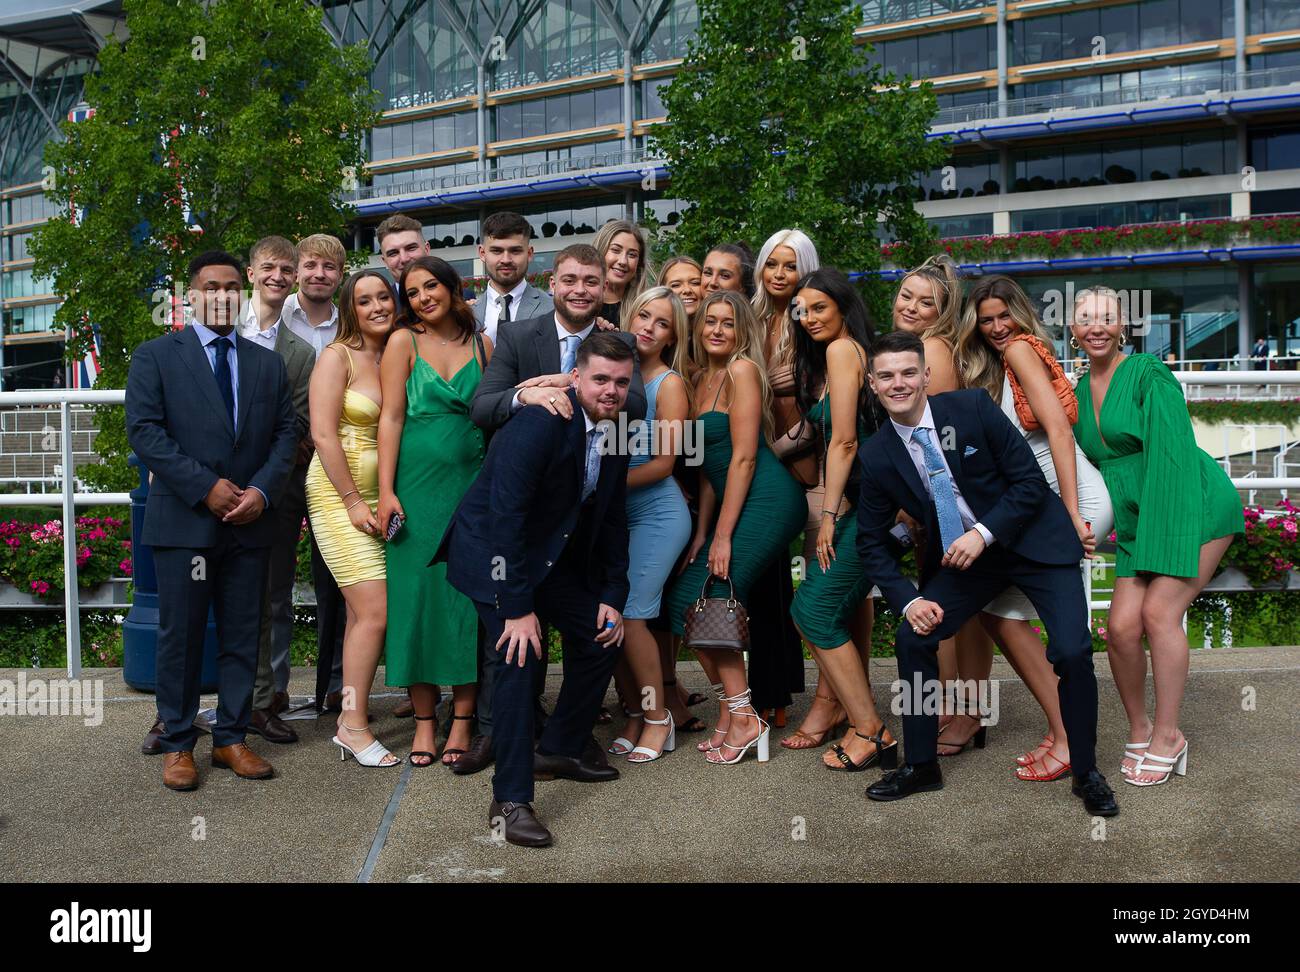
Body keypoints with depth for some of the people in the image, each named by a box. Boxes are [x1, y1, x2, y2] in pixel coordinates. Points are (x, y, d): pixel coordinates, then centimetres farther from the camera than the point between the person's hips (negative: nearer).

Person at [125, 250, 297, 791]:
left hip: (250, 521, 4)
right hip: (183, 521, -3)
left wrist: (262, 490, -8)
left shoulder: (267, 364, 14)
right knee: (181, 636, 2)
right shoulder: (155, 356, 3)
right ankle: (177, 744, 13)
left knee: (243, 635, 7)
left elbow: (285, 433, 9)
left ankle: (231, 739, 17)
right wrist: (206, 488, -14)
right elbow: (144, 431, -7)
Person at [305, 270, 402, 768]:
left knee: (361, 613, 8)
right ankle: (354, 726, -1)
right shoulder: (338, 357, -6)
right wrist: (353, 501, -14)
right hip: (339, 494, -6)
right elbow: (323, 433, -12)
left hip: (381, 497, 6)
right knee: (374, 612, -11)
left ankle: (351, 717, 16)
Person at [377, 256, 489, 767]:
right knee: (417, 592, 1)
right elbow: (391, 417, -2)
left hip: (472, 484, 2)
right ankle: (424, 720, 9)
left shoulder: (482, 344, 9)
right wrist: (386, 491, -9)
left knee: (468, 594, 1)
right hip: (417, 484, -2)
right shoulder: (403, 342, 3)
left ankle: (462, 719, 8)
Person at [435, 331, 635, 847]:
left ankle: (560, 750, 27)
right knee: (519, 655, -20)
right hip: (494, 550, -8)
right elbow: (505, 517, -30)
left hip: (554, 553, 9)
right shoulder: (541, 423, -27)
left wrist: (613, 596, 2)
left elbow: (613, 520, 8)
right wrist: (519, 608, -29)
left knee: (601, 636, 9)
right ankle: (510, 800, -14)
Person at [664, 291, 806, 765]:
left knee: (701, 600, -14)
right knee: (684, 599, 1)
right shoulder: (702, 379, 16)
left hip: (766, 500, -8)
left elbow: (743, 457, -13)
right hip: (736, 503, 8)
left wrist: (723, 536, -13)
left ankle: (742, 717, -2)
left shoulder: (742, 370, -9)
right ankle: (731, 712, 11)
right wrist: (702, 532, 10)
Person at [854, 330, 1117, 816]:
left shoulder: (972, 407, -16)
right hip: (960, 556, 4)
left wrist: (985, 533, -23)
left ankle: (1086, 772, 4)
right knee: (912, 637, -10)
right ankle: (920, 766, 9)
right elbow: (871, 540, 1)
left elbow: (1030, 480, -13)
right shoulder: (876, 456, -8)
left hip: (1033, 540, -3)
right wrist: (908, 599, -11)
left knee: (1072, 651, -18)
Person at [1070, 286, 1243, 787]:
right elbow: (1095, 461, 18)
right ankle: (1139, 731, 14)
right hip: (1138, 521, 6)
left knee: (1159, 611, -17)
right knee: (1121, 626, -7)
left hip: (1196, 504, -6)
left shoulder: (1148, 374, -11)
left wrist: (1170, 535, -22)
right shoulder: (1080, 391, 9)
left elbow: (1173, 453, -17)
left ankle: (1167, 736, -2)